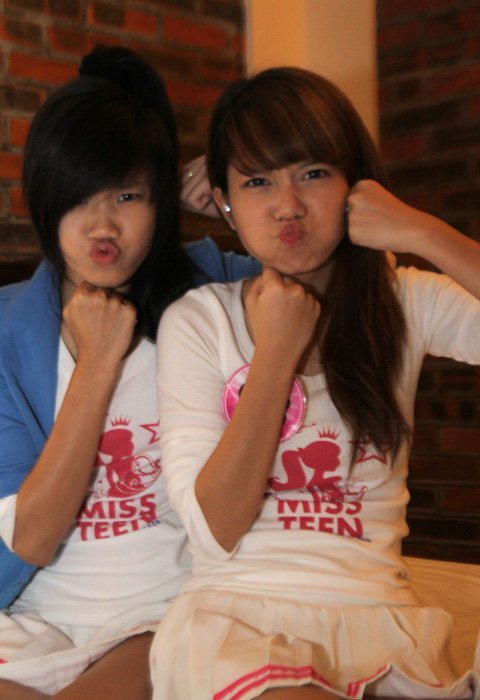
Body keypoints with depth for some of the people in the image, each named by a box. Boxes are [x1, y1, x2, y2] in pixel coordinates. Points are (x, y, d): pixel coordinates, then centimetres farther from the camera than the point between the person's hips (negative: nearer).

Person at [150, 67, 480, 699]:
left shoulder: (407, 305, 6)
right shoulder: (196, 322, 1)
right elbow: (216, 528, -7)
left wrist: (422, 234, -13)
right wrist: (277, 351, -10)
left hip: (378, 608, 2)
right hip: (235, 609, -2)